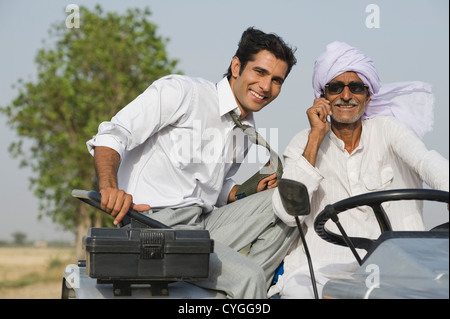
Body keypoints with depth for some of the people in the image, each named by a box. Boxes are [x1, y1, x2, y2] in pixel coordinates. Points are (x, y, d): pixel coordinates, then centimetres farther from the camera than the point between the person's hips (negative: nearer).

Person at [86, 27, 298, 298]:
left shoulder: (247, 130, 18)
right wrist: (109, 187, -34)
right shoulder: (181, 91, -6)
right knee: (247, 277, -27)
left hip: (204, 225, 8)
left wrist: (250, 192, 6)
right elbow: (113, 134, -14)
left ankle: (244, 288, -7)